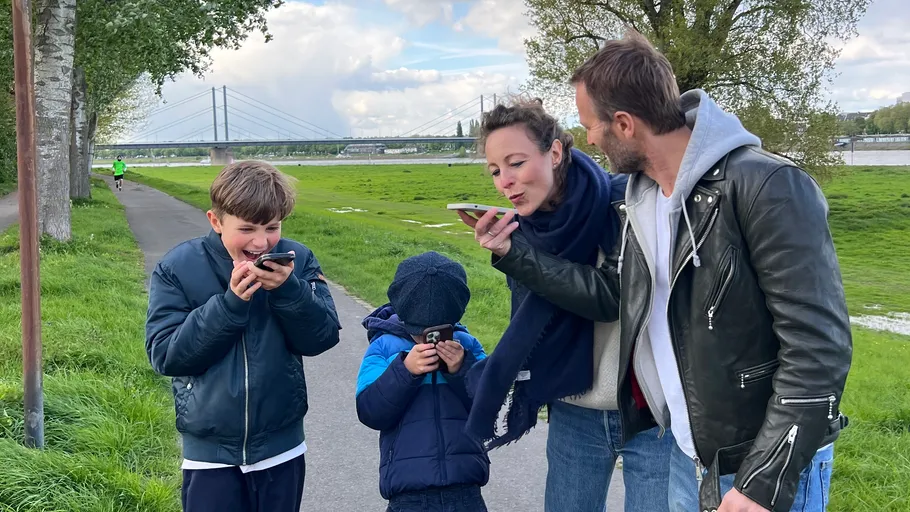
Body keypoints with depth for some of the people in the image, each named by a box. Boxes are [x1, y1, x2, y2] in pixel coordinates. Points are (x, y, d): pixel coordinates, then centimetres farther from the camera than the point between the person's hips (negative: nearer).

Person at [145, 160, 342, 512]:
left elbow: (323, 338, -9)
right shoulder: (177, 268, -10)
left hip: (281, 447, 2)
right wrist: (230, 303, -24)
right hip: (210, 451, -2)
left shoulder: (297, 261, -6)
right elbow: (165, 356, -15)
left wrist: (287, 290, -25)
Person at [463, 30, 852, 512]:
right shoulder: (639, 198, 4)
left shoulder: (767, 187, -21)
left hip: (768, 466, -7)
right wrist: (513, 253, 4)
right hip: (687, 452, 7)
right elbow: (609, 293, 12)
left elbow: (819, 344, -23)